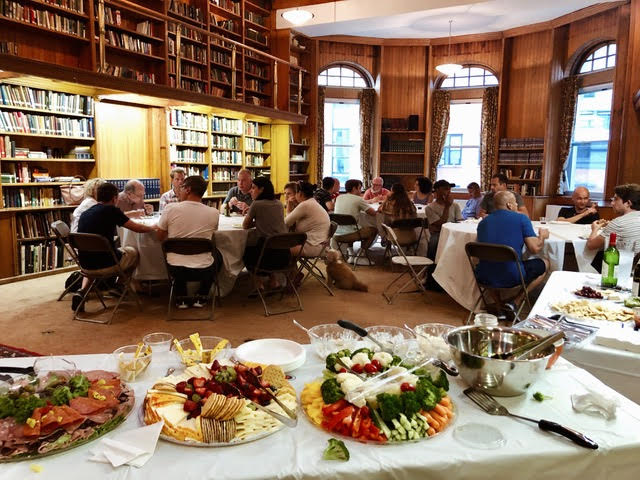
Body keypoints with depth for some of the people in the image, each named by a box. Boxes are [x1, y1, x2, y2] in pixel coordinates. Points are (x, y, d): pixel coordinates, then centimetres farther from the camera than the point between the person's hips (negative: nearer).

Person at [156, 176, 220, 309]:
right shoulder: (214, 213, -9)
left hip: (176, 270, 1)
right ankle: (201, 297, 27)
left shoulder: (171, 208, -12)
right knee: (217, 258, 34)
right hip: (203, 271, 0)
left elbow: (160, 237, 3)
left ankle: (181, 298, 30)